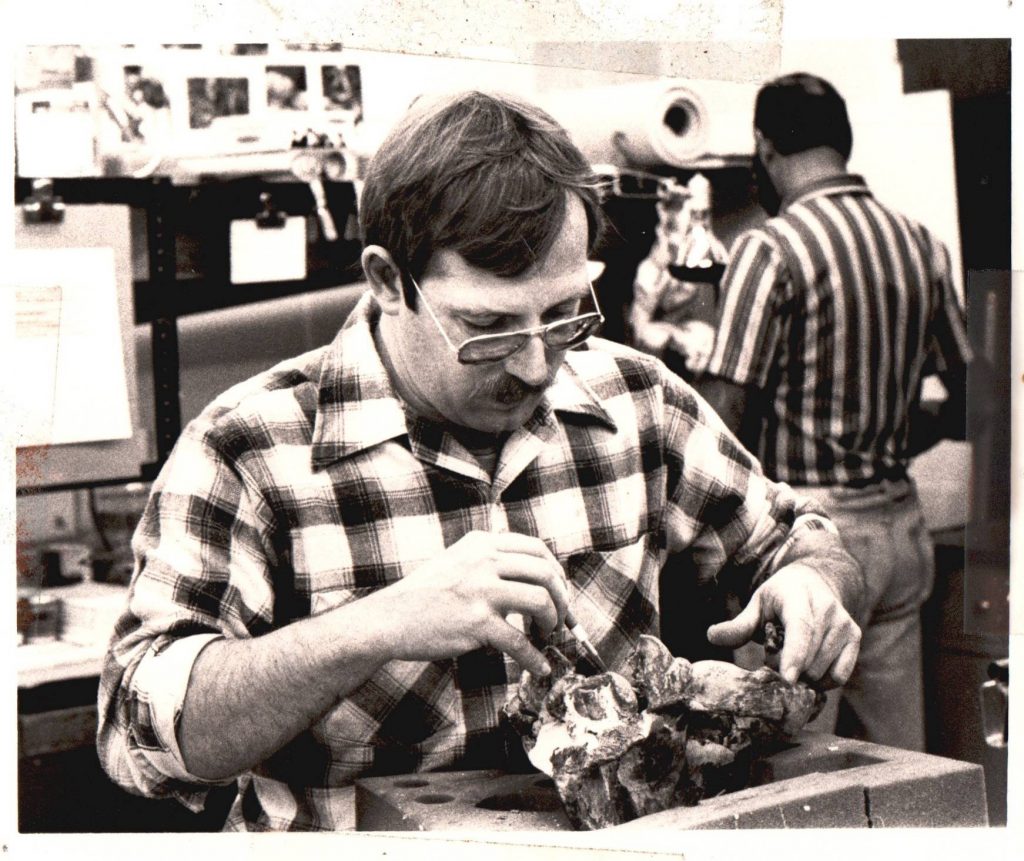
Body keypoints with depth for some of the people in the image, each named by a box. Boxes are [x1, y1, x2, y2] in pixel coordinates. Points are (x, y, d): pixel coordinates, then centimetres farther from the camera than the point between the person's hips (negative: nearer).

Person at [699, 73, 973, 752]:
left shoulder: (772, 248, -13)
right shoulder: (921, 245, 7)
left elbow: (723, 421, -17)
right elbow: (967, 406, 13)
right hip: (901, 523, 7)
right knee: (902, 765, 14)